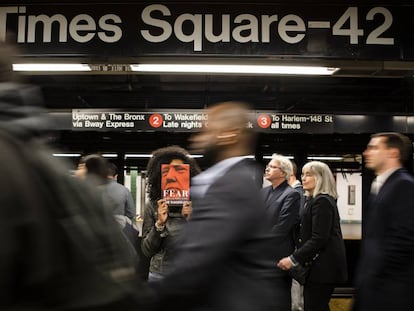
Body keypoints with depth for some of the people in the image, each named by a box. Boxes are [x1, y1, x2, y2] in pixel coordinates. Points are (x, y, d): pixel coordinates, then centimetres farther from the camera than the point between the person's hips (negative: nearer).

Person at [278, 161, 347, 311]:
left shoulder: (322, 201, -15)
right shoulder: (313, 200, 16)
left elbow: (319, 239, -21)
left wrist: (293, 259, -21)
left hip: (323, 266, -10)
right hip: (318, 266, 10)